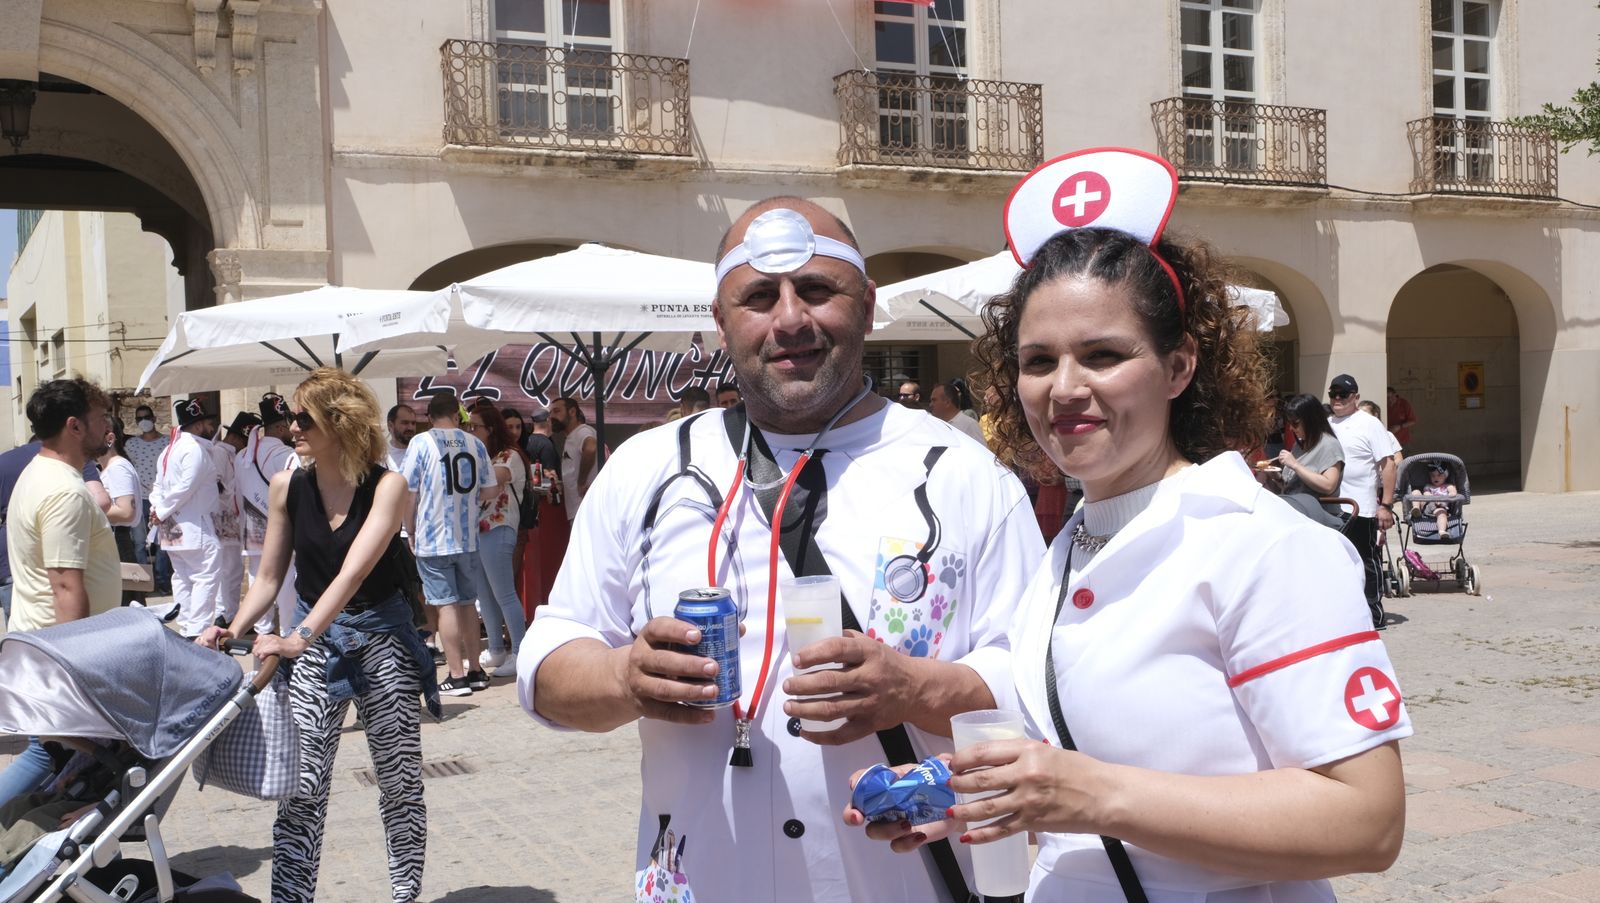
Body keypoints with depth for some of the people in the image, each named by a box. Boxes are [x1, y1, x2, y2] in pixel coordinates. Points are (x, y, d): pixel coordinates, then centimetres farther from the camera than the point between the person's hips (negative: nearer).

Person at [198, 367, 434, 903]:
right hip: (311, 644, 2)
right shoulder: (288, 487, -1)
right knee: (300, 788, -6)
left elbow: (353, 572, -25)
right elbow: (269, 578, 5)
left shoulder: (387, 486, -12)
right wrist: (234, 630, -12)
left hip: (382, 638, -2)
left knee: (401, 784, 7)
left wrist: (298, 638, -36)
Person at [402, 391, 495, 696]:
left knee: (447, 605, 0)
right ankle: (474, 671, 19)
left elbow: (409, 493, -9)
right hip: (468, 537, 4)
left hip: (433, 538, -4)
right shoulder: (475, 444, 3)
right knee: (467, 603, 14)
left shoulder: (421, 443, -8)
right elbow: (489, 491, 6)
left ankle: (456, 676, 2)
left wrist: (410, 532, 3)